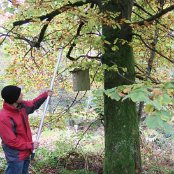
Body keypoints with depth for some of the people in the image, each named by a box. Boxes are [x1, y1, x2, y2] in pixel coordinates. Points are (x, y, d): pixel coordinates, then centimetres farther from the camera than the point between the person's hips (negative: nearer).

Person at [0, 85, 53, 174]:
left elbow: (33, 104, 19)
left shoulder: (21, 106, -5)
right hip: (16, 156, -8)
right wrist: (30, 145, -18)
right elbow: (11, 141, -26)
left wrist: (45, 94, 9)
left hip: (26, 152, 8)